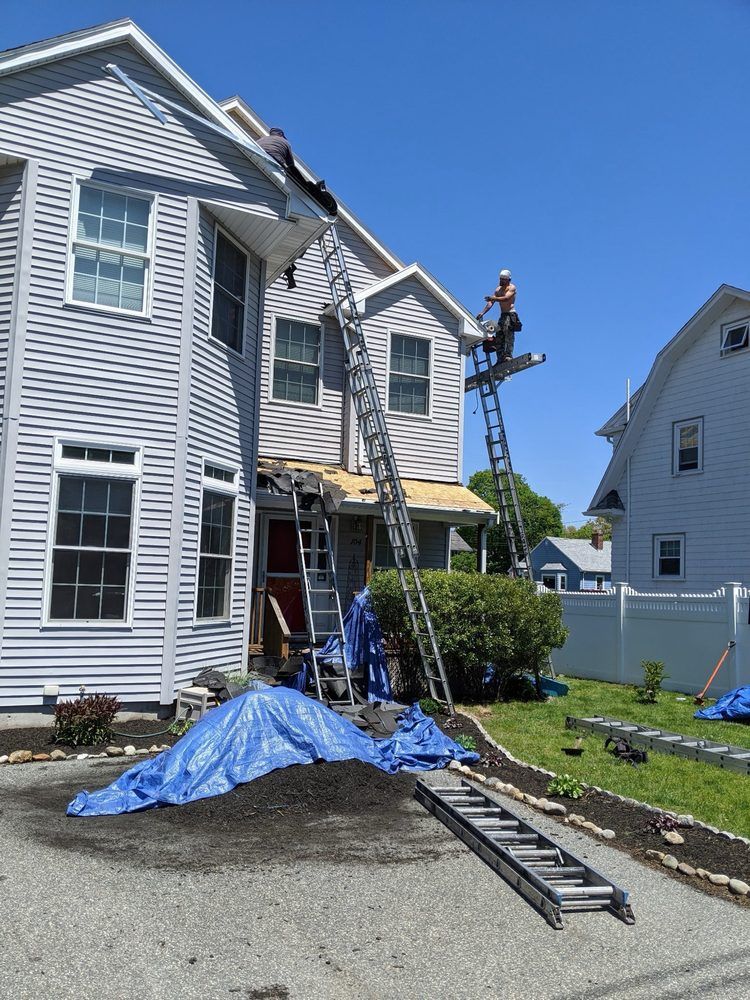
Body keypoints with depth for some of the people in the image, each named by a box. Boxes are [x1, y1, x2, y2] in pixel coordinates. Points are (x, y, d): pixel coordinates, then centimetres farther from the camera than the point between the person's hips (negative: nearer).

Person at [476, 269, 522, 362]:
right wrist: (482, 312, 2)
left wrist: (493, 298, -28)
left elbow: (506, 298, -20)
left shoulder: (512, 287, -3)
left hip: (511, 314, -7)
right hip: (502, 315, 7)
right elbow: (491, 303, 14)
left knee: (508, 333, -22)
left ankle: (508, 356, -32)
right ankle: (501, 359, -6)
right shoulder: (498, 290, 17)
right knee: (498, 336, -3)